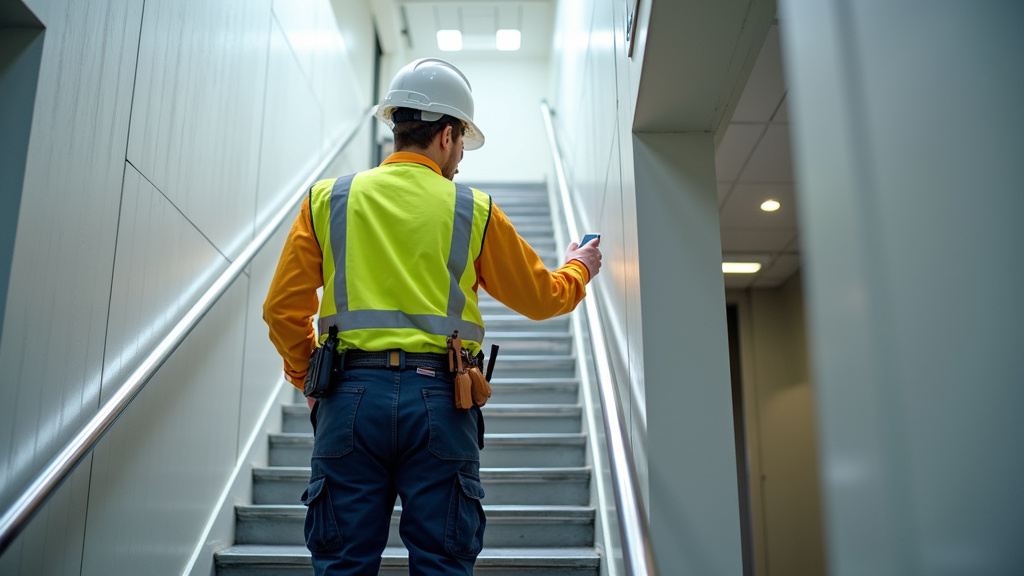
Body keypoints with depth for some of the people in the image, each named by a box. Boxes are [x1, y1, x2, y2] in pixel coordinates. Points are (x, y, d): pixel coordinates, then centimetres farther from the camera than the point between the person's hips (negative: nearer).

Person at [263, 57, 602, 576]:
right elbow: (540, 298, 15)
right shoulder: (473, 210, 6)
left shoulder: (328, 199, 9)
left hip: (352, 397, 2)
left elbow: (283, 309, 7)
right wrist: (578, 269, 36)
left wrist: (310, 381, 22)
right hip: (438, 400, -1)